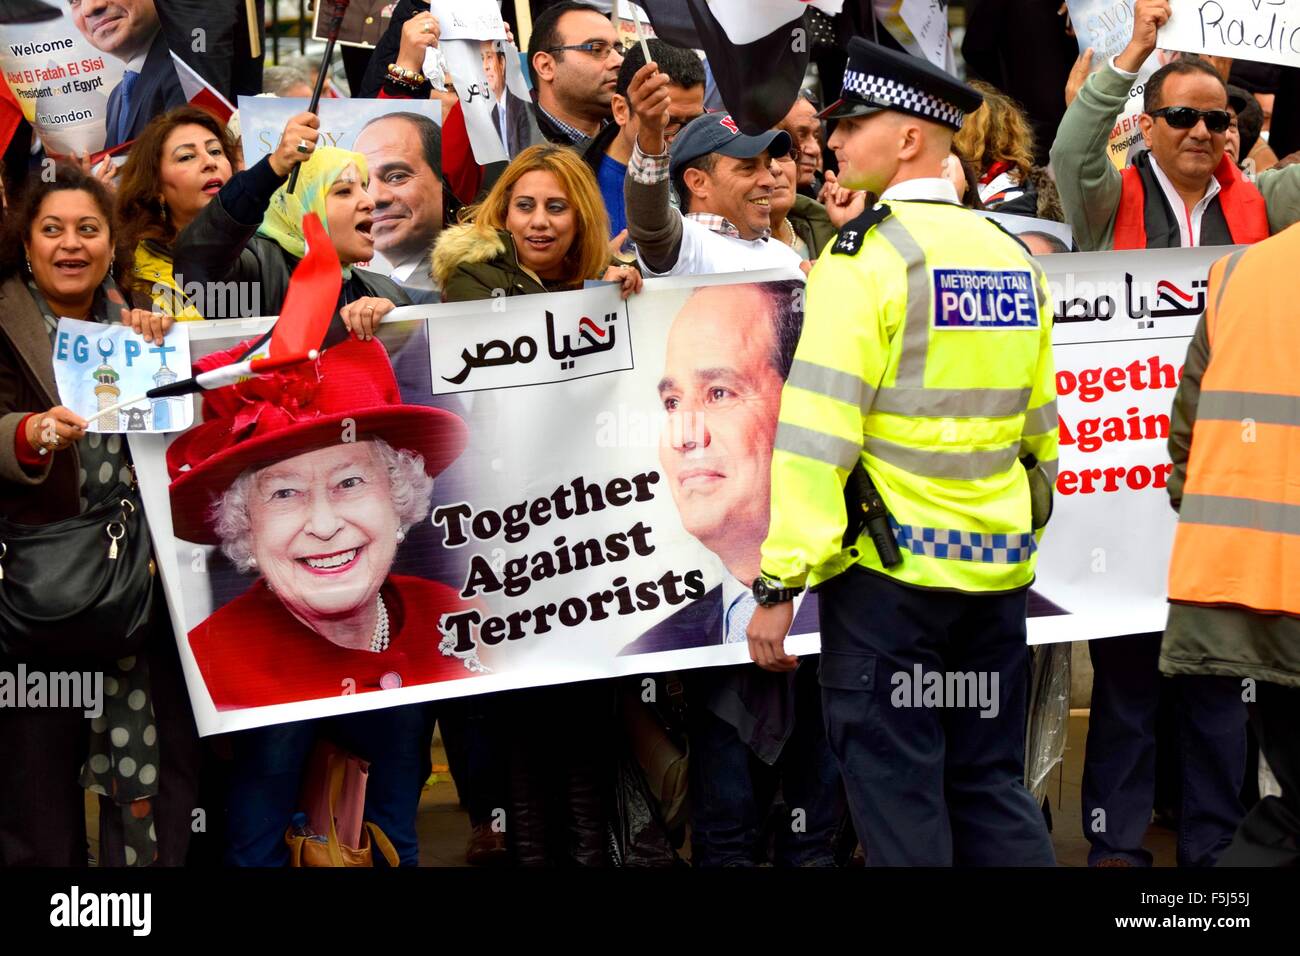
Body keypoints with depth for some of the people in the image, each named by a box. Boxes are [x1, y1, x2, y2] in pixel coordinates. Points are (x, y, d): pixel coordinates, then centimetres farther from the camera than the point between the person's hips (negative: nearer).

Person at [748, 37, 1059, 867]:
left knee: (898, 796, 1)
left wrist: (780, 583, -13)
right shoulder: (1013, 258, 10)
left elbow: (817, 432, -16)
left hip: (889, 566, -6)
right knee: (992, 785, 13)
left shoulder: (866, 254, -10)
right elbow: (1040, 429, 15)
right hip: (996, 572, 6)